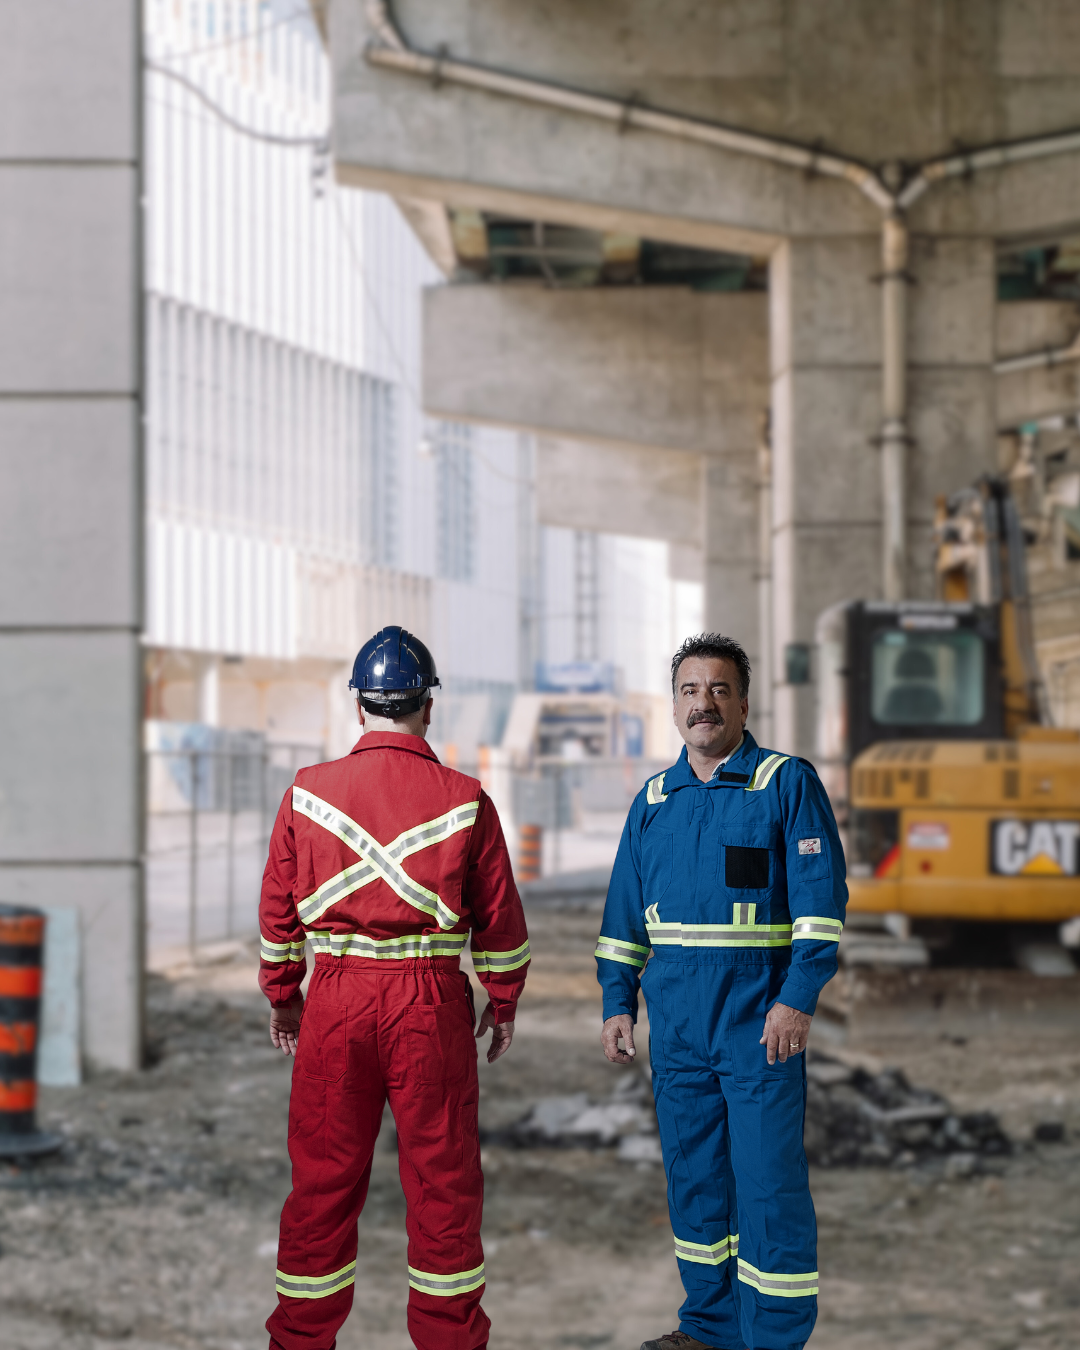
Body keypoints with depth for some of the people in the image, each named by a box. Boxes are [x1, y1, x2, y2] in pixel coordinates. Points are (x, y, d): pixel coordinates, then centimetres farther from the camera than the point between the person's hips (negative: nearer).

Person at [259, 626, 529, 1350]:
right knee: (443, 1174, 9)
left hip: (337, 998, 2)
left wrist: (282, 994, 18)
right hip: (432, 998, -1)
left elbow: (279, 909, 6)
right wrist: (503, 1002, 14)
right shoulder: (465, 801, -4)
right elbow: (499, 916, 1)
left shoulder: (308, 793, 0)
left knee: (323, 1173, 10)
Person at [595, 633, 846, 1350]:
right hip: (675, 1021, 5)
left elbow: (821, 900, -8)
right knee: (693, 1177, 11)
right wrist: (618, 1003, 11)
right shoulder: (654, 800, 14)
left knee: (768, 1182, -5)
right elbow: (625, 915, 19)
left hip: (759, 1017, -5)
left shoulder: (789, 783, -2)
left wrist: (798, 1000, -16)